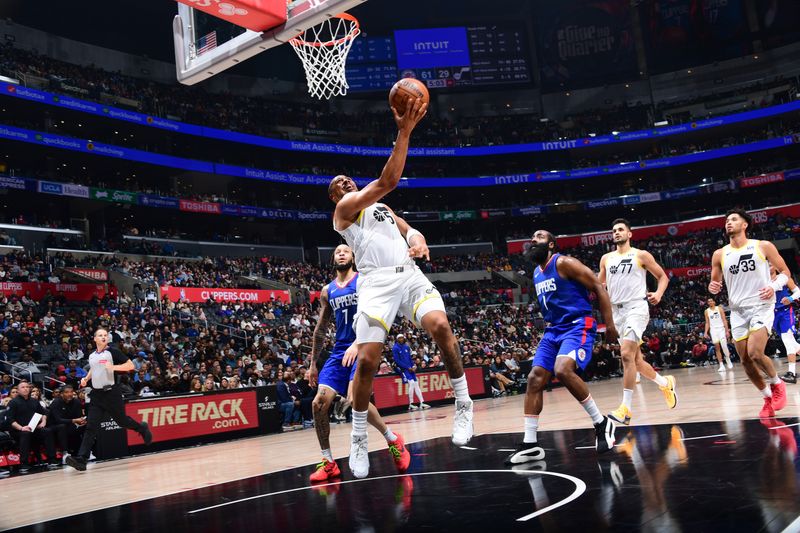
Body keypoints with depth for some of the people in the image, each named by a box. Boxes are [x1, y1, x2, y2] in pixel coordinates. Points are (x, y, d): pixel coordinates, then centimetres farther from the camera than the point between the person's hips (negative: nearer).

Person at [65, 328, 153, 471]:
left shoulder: (112, 352, -6)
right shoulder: (91, 356, 11)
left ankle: (142, 428, 38)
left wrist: (114, 367, -21)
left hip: (111, 393, -4)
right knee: (91, 427, -5)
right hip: (97, 394, 4)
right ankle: (81, 459, -11)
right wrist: (86, 379, 13)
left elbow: (130, 365, -9)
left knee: (122, 421, 8)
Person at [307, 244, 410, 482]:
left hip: (363, 347, -6)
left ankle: (393, 440, -1)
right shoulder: (327, 291, 15)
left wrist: (357, 344, -28)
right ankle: (328, 462, 6)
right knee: (319, 403, -8)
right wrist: (313, 363, 18)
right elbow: (320, 329, 20)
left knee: (355, 399, -25)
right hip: (339, 350, 6)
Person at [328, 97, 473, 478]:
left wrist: (418, 241, -3)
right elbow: (388, 181, -6)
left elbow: (410, 230, 24)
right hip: (377, 281, -5)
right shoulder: (346, 207, 8)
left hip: (410, 274, 5)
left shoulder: (381, 207, 31)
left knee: (440, 326, -23)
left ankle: (463, 403, -6)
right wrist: (404, 132, -12)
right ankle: (358, 439, 10)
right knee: (367, 362, -11)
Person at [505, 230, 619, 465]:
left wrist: (609, 324, -14)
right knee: (534, 379, -3)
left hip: (578, 326, -8)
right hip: (553, 330, 9)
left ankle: (601, 423, -12)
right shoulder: (536, 273, 15)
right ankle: (530, 444, 0)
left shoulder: (564, 263, -10)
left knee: (563, 370, -30)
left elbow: (598, 288, -11)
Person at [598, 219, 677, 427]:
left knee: (627, 355, -21)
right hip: (617, 311, 6)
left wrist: (658, 293, -12)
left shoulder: (641, 255, 2)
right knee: (636, 359, 12)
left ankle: (626, 408, -19)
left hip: (636, 307, -6)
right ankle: (666, 383, 37)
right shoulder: (606, 258, 14)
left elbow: (663, 276, 6)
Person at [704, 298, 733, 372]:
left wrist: (727, 330, -9)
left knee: (724, 346, -14)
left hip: (721, 328, -2)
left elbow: (724, 320, -1)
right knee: (717, 348, -2)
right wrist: (706, 332, 0)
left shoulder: (719, 308, 1)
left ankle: (728, 360, 9)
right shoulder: (707, 311, 8)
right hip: (713, 330, 2)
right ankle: (721, 365, -1)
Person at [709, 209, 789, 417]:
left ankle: (777, 383, 9)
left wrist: (774, 286, -15)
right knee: (746, 361, 3)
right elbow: (716, 282, 13)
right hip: (737, 311, 4)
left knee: (755, 353, -21)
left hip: (762, 307, -4)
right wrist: (713, 287, -11)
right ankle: (768, 398, 24)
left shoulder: (763, 246, -2)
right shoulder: (719, 254, 5)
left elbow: (785, 271, 4)